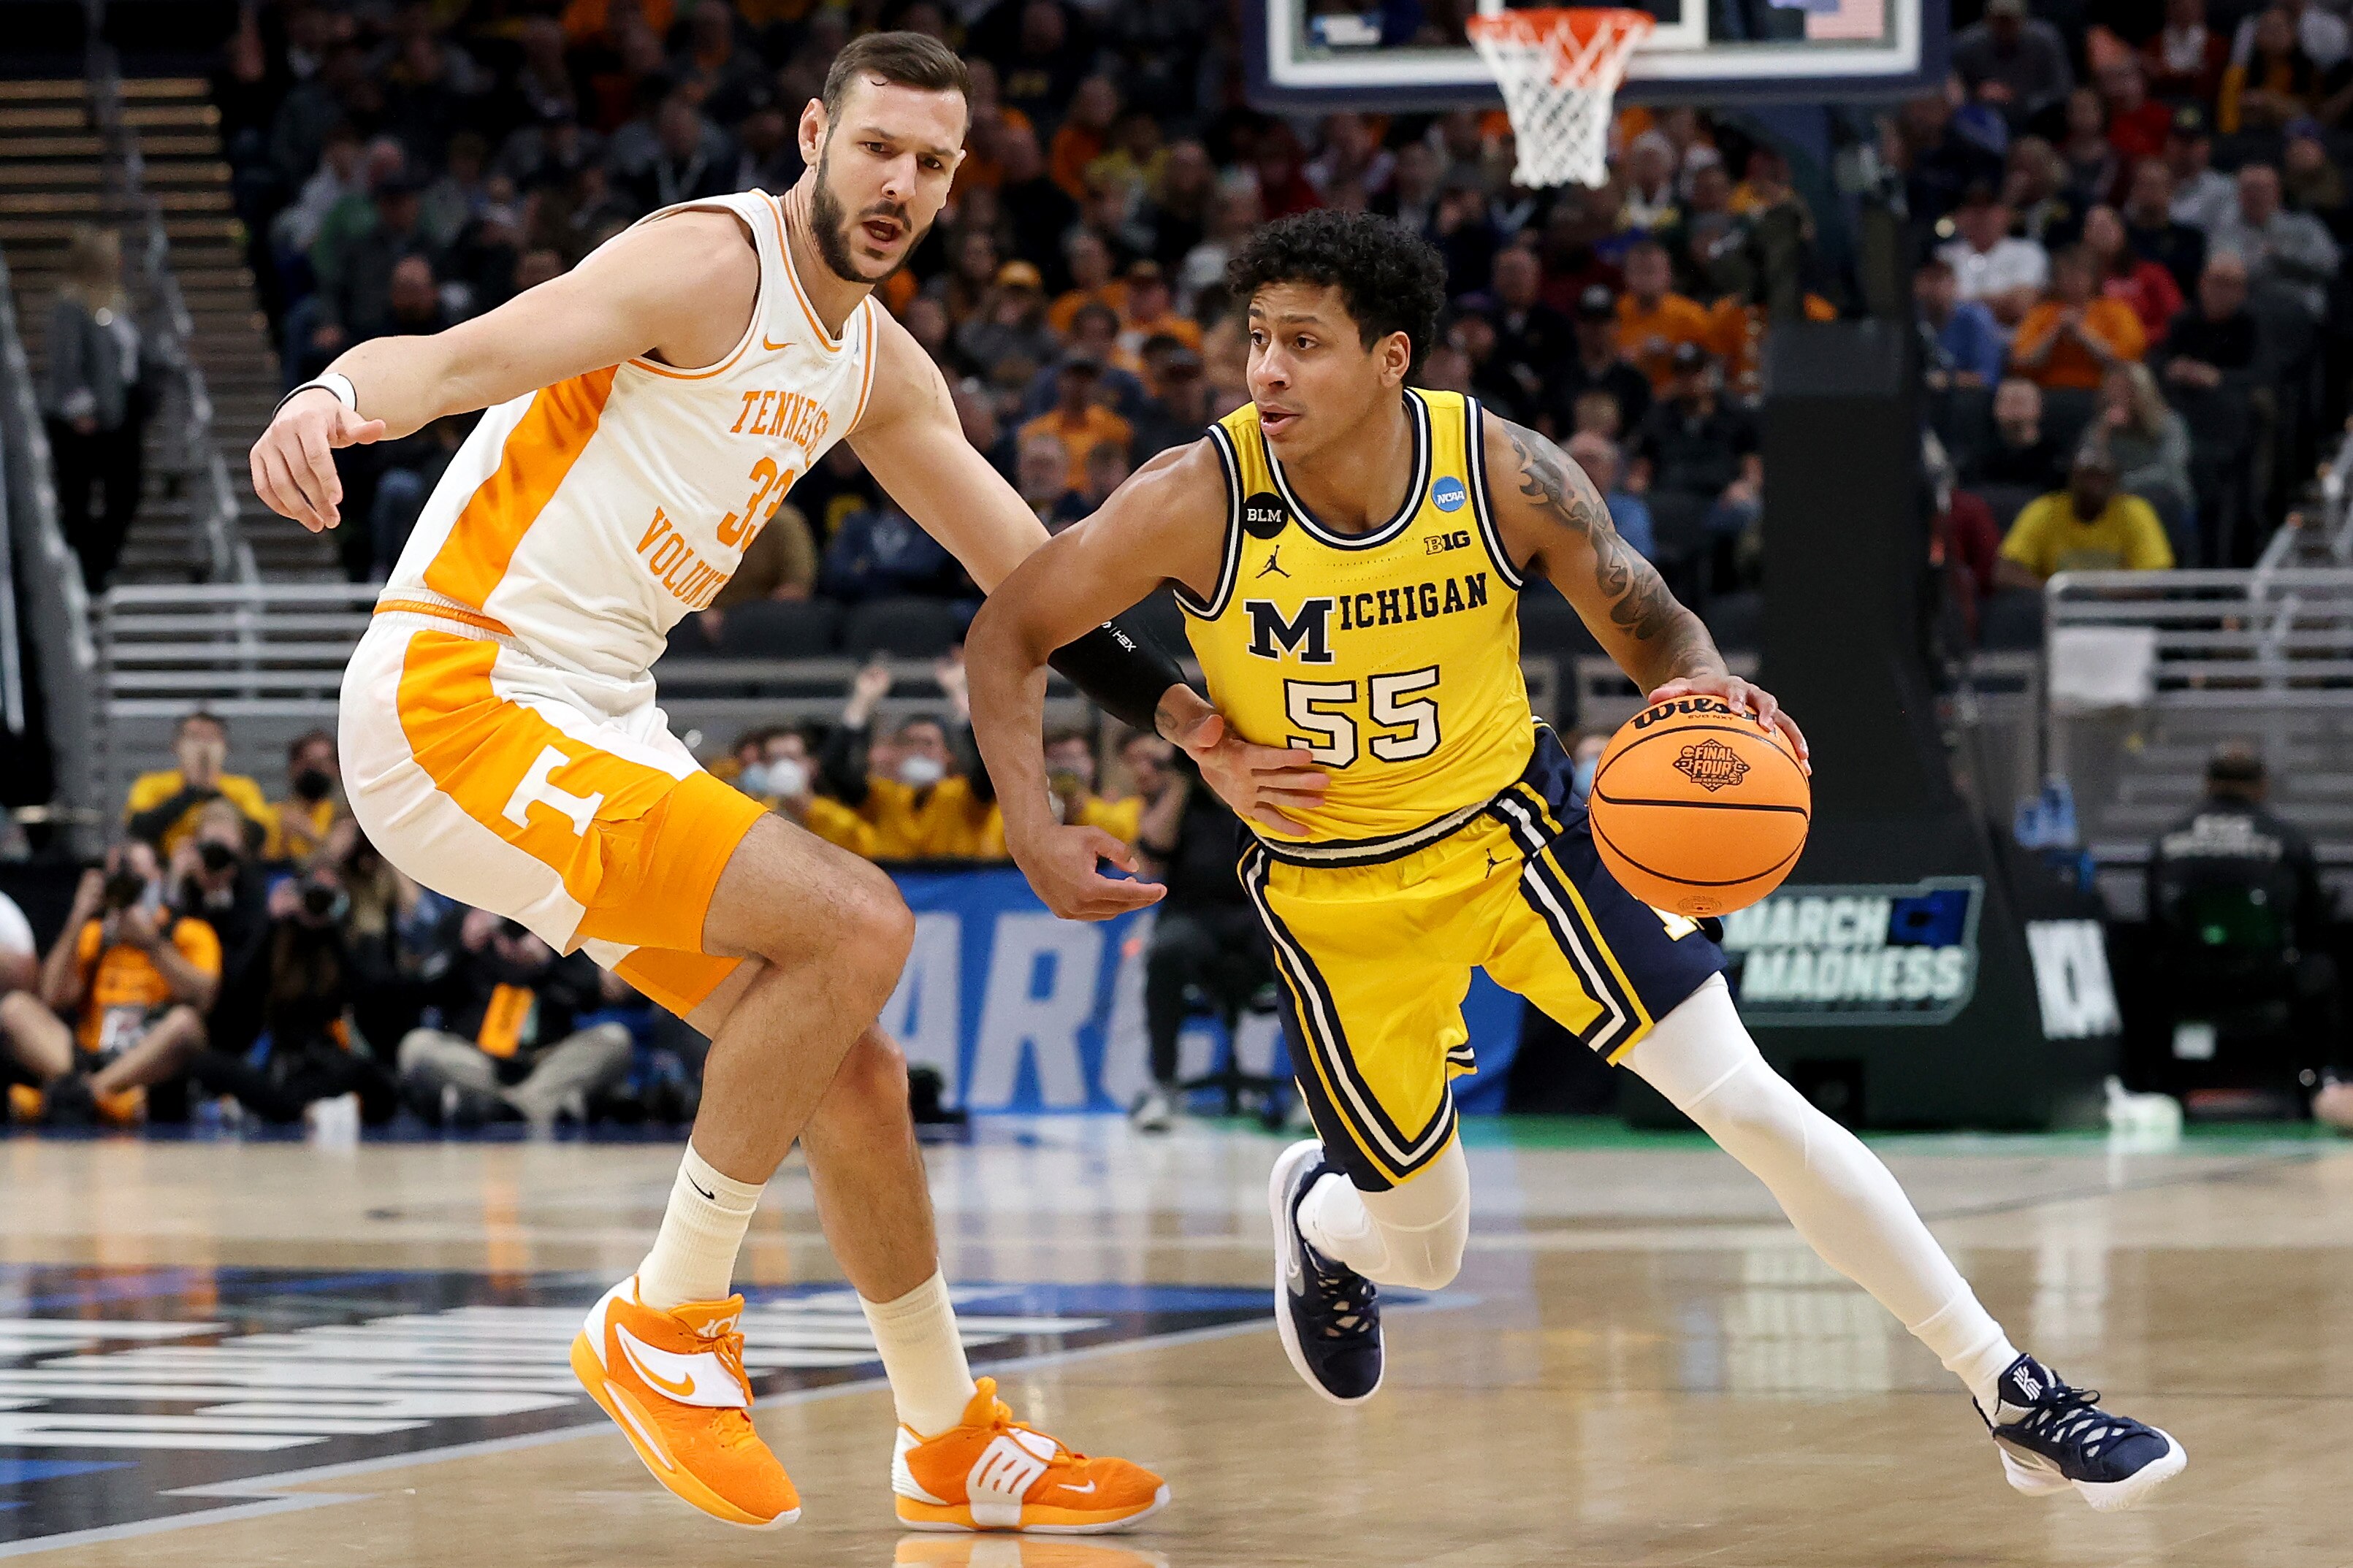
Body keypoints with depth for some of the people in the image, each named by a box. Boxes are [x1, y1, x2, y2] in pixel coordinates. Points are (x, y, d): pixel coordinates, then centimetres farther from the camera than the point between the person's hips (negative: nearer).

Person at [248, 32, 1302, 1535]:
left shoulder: (879, 365, 14)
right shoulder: (713, 267, -15)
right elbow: (459, 356, -29)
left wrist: (1183, 716, 10)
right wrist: (338, 395, -50)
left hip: (598, 732, 9)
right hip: (457, 699, -9)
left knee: (855, 1072, 12)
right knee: (858, 923, -22)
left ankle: (953, 1445, 29)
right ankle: (668, 1320, -9)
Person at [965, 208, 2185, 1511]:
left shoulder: (1506, 473, -19)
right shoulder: (1198, 501, -22)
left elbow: (1656, 631, -6)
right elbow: (1010, 631, -10)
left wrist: (1708, 694, -30)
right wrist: (1033, 831, -23)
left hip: (1510, 828, 0)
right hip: (1335, 893, 0)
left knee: (1753, 1107, -11)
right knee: (1426, 1249, 6)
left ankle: (2016, 1402, -2)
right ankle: (1318, 1215, 47)